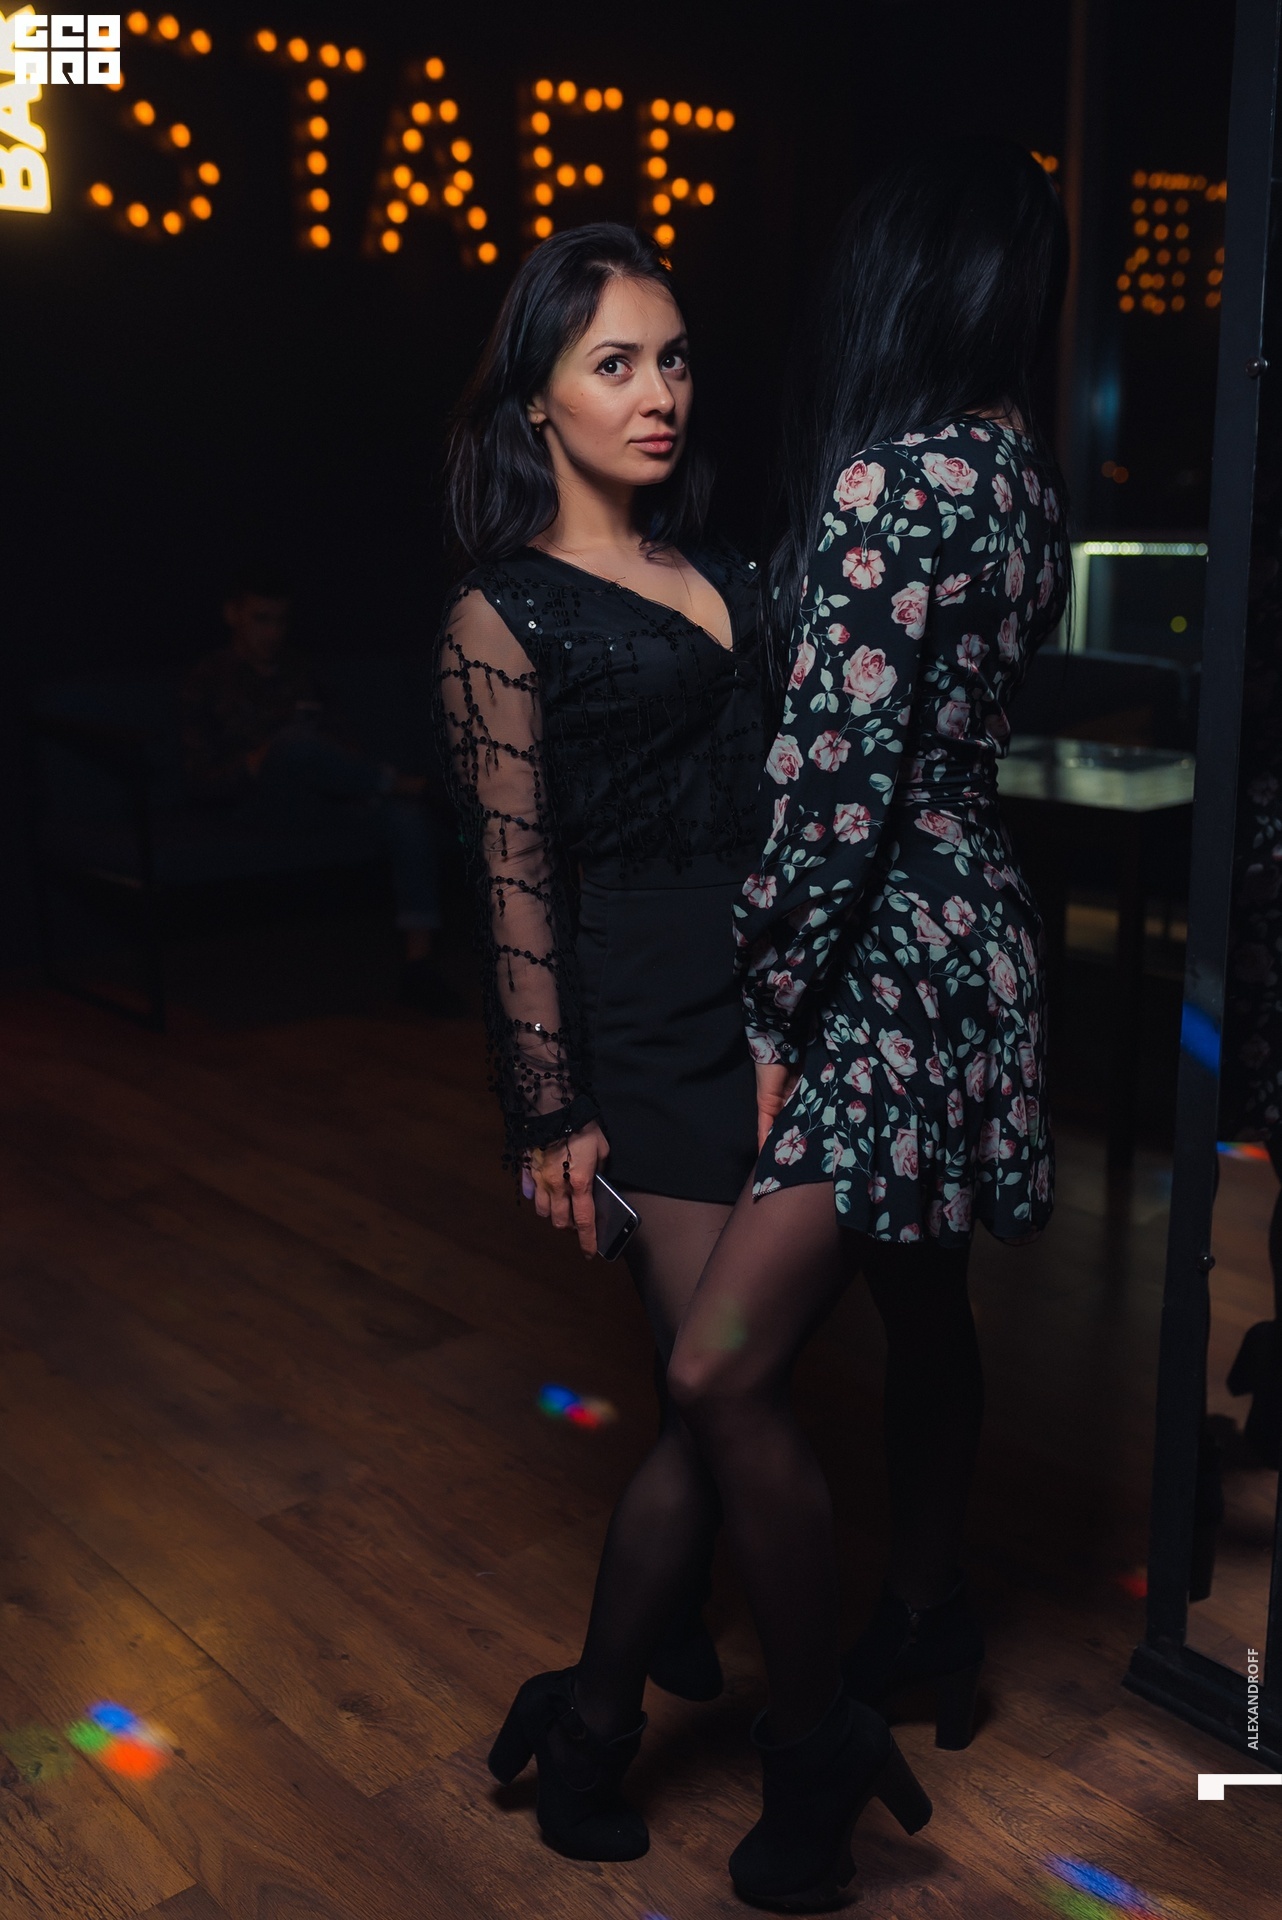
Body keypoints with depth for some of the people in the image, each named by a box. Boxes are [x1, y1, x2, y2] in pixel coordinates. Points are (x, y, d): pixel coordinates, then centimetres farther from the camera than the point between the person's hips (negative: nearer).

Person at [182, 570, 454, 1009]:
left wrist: (356, 771, 4)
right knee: (294, 741, -39)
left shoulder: (296, 668, 22)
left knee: (406, 809, -29)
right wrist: (254, 764, -19)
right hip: (262, 803, -4)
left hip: (318, 794, 5)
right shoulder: (208, 681, 6)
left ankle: (419, 960, -36)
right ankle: (403, 783, -18)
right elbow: (201, 783, 1)